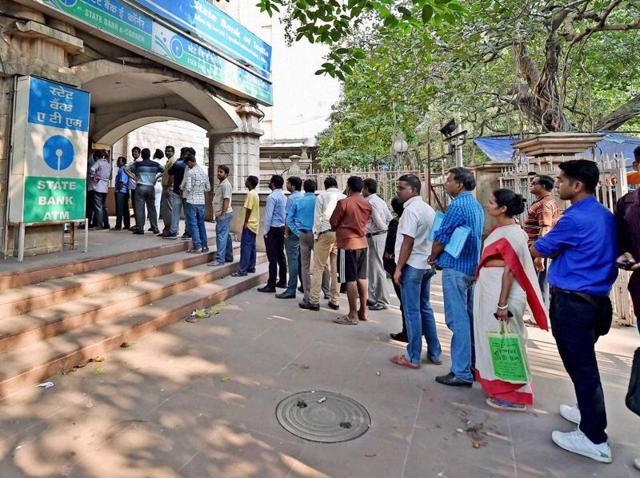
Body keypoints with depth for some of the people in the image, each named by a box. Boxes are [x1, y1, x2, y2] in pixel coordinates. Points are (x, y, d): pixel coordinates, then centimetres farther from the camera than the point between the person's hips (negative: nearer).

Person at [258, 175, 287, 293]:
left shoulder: (272, 197, -15)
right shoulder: (284, 196, 10)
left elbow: (268, 216, -17)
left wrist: (265, 231, -10)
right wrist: (285, 227, 16)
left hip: (273, 229, -8)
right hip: (282, 228, 8)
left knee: (272, 258, -6)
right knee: (281, 256, 14)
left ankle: (271, 285, -3)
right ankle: (282, 281, 22)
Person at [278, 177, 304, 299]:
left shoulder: (292, 198, -12)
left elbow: (288, 218, -15)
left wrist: (286, 233, -7)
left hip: (293, 233, -8)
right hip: (303, 232, 8)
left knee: (293, 261, -6)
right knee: (301, 260, 15)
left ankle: (291, 290, -2)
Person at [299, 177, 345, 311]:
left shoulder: (322, 197, 3)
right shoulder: (344, 197, 10)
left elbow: (318, 218, -1)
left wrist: (316, 234, 4)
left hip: (325, 233, -3)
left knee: (318, 268, 1)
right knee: (336, 268, 9)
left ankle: (314, 301, 2)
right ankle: (335, 301, 14)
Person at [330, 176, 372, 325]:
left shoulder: (343, 202, -13)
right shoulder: (368, 205, 5)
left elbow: (333, 223, -5)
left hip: (347, 244, -6)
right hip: (362, 243, 6)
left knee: (350, 279, -2)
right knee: (362, 278, 13)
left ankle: (352, 315, 2)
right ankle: (363, 311, 21)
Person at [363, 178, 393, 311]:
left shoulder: (370, 202, -17)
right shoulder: (379, 200, 12)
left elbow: (379, 223, -22)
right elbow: (389, 218, 13)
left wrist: (384, 228, -3)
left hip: (375, 237, -10)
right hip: (381, 235, 10)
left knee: (377, 269, -1)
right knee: (371, 268, 17)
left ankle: (382, 301, 8)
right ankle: (373, 298, 27)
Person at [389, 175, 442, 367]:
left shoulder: (411, 209, -15)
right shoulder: (428, 209, 13)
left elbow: (408, 242, -19)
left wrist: (398, 268, -15)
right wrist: (431, 260, 20)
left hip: (412, 265, -9)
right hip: (427, 265, 9)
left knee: (412, 311, -1)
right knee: (424, 308, 16)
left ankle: (413, 357, 8)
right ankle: (434, 353, 23)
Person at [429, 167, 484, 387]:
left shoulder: (457, 206, -15)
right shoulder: (477, 206, 14)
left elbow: (441, 238, -13)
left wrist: (432, 257, 5)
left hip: (455, 268, -9)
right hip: (473, 267, 9)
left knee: (458, 320, -5)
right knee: (469, 318, 16)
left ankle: (461, 373, 0)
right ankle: (472, 364, 26)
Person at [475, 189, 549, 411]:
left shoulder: (512, 234, -16)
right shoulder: (499, 229, 11)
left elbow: (510, 270, -20)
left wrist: (503, 304, -22)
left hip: (502, 289, -10)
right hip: (487, 287, 10)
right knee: (492, 337, 18)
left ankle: (513, 395, 14)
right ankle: (496, 384, 34)